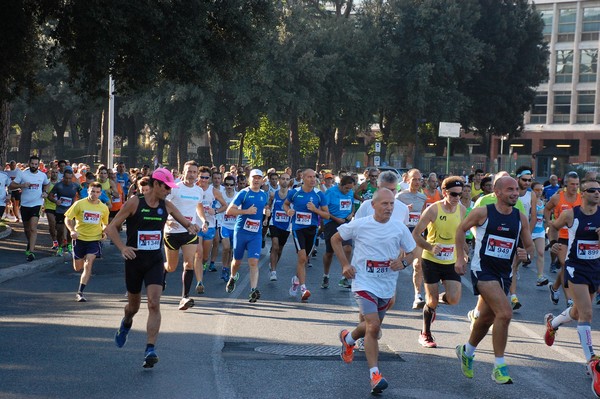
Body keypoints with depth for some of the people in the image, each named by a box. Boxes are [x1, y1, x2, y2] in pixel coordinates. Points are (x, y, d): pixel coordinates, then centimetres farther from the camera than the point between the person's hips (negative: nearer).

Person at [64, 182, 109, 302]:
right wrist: (72, 230, -19)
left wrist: (104, 229, -5)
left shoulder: (104, 208, 1)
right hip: (80, 238, 0)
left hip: (95, 239, 0)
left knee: (88, 265, -17)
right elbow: (67, 219, -2)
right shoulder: (79, 204, -6)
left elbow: (105, 223, 17)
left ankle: (80, 293, -11)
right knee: (78, 268, 11)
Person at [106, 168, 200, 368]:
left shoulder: (167, 206, 1)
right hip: (134, 260, -2)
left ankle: (150, 350, -15)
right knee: (134, 304, 14)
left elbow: (186, 223, 11)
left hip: (155, 261, 2)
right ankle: (126, 323, 50)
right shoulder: (134, 203, -11)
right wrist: (123, 247, -25)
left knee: (154, 304, -14)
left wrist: (192, 226, -15)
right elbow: (111, 227, -9)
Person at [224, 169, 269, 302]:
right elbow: (229, 211, -13)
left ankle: (254, 290, -18)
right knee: (237, 261, 14)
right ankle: (233, 278, 44)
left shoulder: (264, 195, 8)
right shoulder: (243, 193, -7)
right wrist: (246, 211, -22)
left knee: (254, 262, -12)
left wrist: (267, 211, 6)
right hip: (241, 231, -2)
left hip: (256, 234, 2)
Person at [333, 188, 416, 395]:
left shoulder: (399, 228, -4)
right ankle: (375, 374, -15)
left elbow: (411, 252, 9)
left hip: (387, 286, 4)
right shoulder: (359, 225, -8)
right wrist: (345, 264, -3)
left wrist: (403, 262, -13)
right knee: (373, 326, -19)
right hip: (364, 283, -4)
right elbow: (335, 239, 6)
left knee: (371, 326, 19)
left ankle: (348, 338, 52)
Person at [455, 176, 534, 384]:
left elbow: (530, 245, 11)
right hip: (483, 269, -6)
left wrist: (526, 253, -12)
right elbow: (461, 229, 5)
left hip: (504, 273, 6)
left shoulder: (520, 218, 3)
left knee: (486, 318, 18)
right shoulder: (482, 212, -9)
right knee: (505, 313, -22)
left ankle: (466, 351, 45)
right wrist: (460, 257, 1)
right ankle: (499, 367, -13)